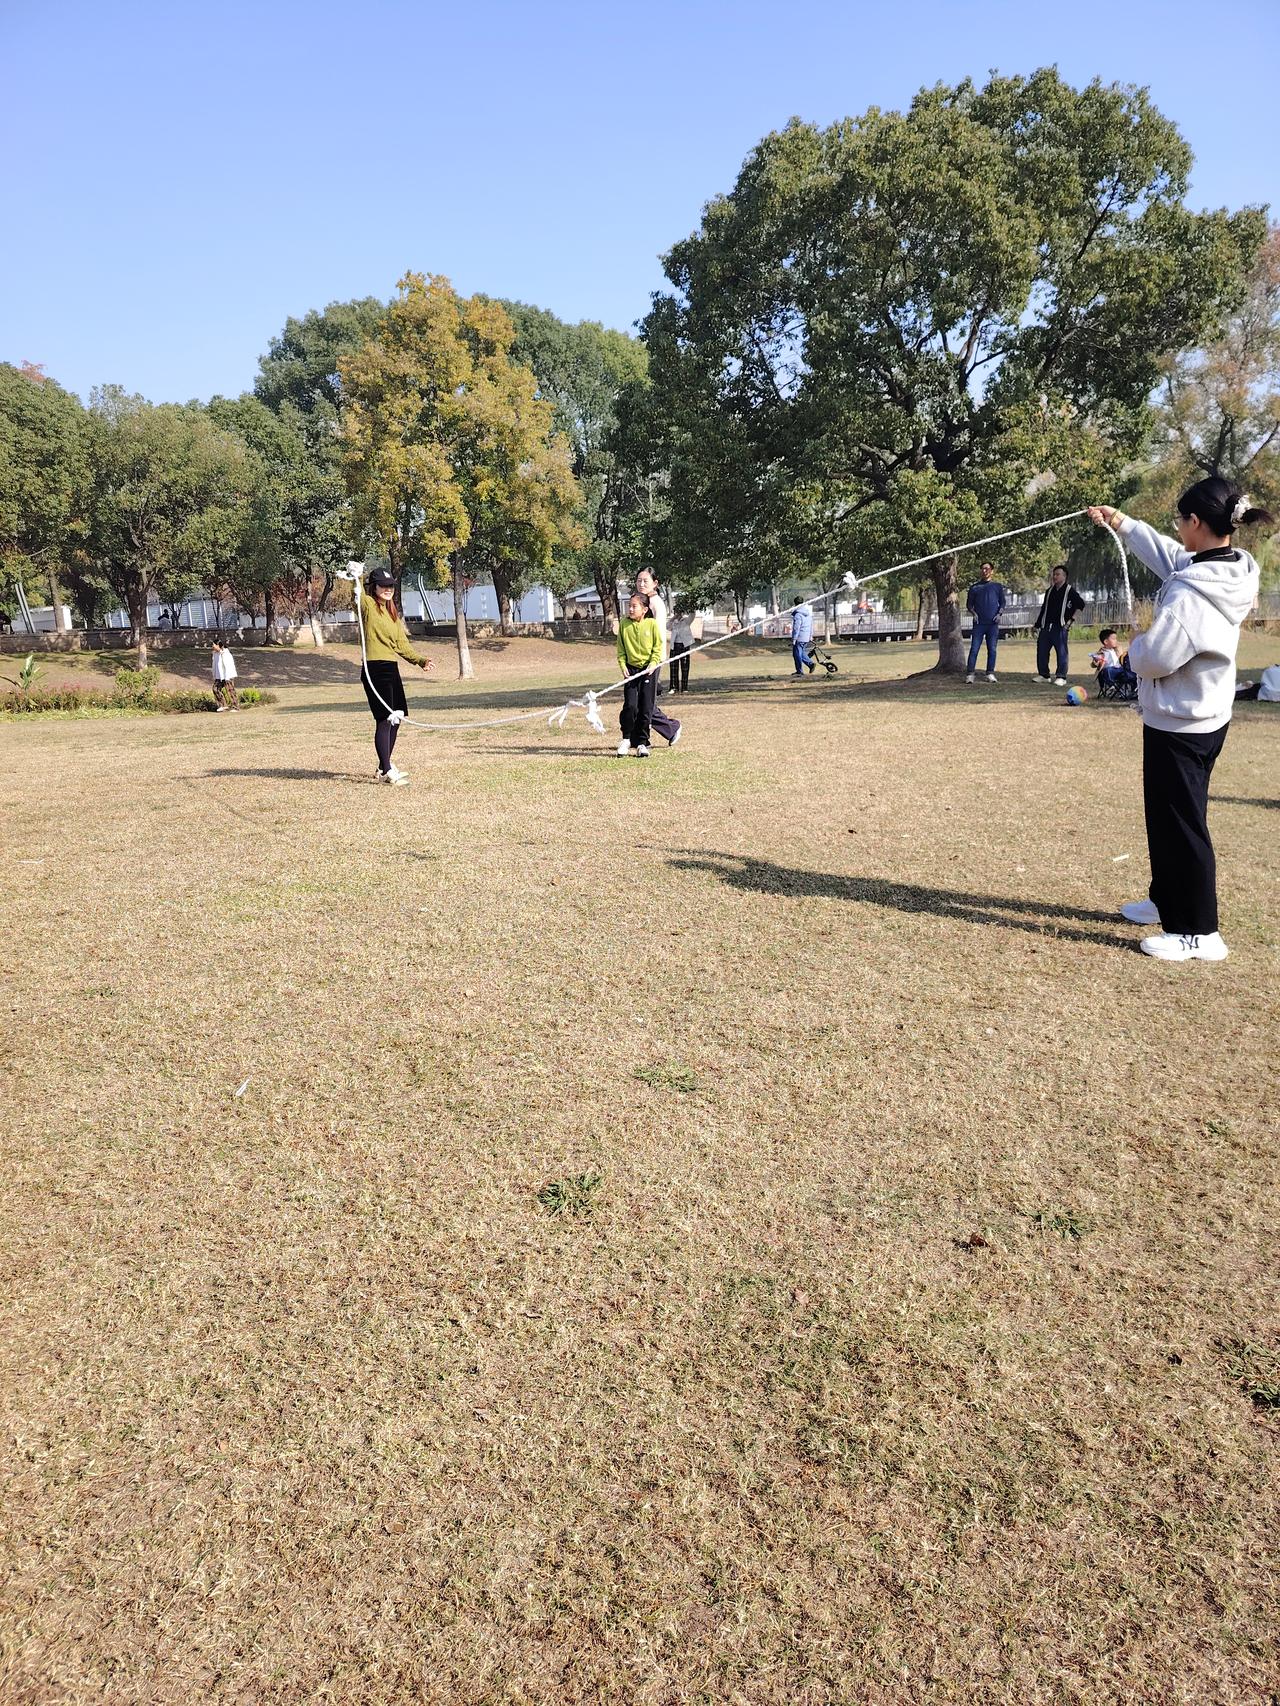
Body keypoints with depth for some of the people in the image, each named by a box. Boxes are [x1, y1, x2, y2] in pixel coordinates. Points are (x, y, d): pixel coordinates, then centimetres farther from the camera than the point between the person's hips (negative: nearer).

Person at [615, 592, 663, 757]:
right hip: (631, 668, 1)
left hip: (649, 669, -1)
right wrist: (623, 666, -4)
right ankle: (626, 739, 9)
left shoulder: (652, 624, -7)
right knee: (630, 705, -10)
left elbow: (658, 647, -2)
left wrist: (653, 664, -13)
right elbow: (621, 648, 6)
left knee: (646, 708, 1)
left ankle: (642, 743, 12)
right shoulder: (624, 624, -1)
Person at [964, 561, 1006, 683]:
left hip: (993, 623, 1)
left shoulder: (997, 586, 12)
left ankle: (990, 673, 6)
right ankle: (969, 674, -9)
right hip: (979, 623, -1)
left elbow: (1003, 602, 13)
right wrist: (973, 613, -7)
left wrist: (999, 613, -4)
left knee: (992, 649, 1)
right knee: (974, 648, -7)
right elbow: (969, 604, 12)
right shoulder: (974, 587, 11)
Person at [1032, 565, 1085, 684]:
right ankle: (1043, 674, 17)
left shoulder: (1069, 591, 0)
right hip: (1046, 626, 6)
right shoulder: (1049, 591, 17)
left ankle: (1061, 677, -2)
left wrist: (1072, 619, -8)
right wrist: (1037, 625, 15)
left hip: (1060, 627, -6)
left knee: (1061, 652, -6)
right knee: (1041, 651, 5)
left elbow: (1081, 605, -4)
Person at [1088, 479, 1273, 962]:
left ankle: (1197, 932, 9)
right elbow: (1169, 555, 19)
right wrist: (1122, 523, 26)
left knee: (1178, 823, 0)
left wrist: (1135, 644, -2)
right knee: (1170, 815, 22)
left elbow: (1154, 658, -25)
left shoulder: (1192, 591, -27)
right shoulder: (1234, 570, 2)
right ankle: (1168, 899, 37)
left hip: (1178, 724, -9)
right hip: (1208, 716, 9)